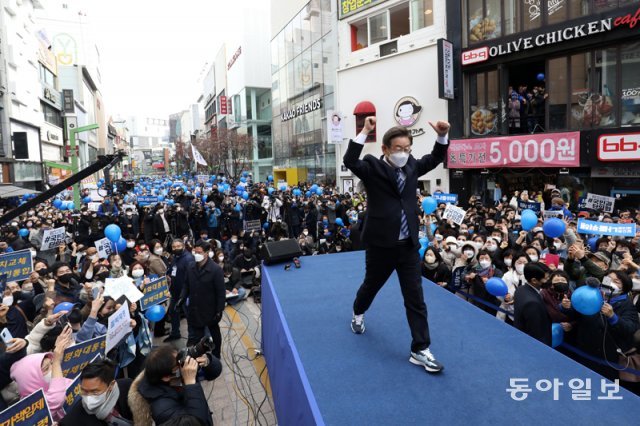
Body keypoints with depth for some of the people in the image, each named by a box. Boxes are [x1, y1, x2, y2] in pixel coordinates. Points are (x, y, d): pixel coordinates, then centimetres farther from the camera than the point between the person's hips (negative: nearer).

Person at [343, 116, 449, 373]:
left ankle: (420, 350, 13)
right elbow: (350, 162, -26)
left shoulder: (411, 166, 6)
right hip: (381, 243, -4)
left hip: (408, 244, 4)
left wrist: (442, 136, -1)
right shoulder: (373, 167, -9)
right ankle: (358, 314, 51)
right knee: (371, 285, 20)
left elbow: (435, 159, 16)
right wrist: (365, 132, -32)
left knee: (415, 297, 4)